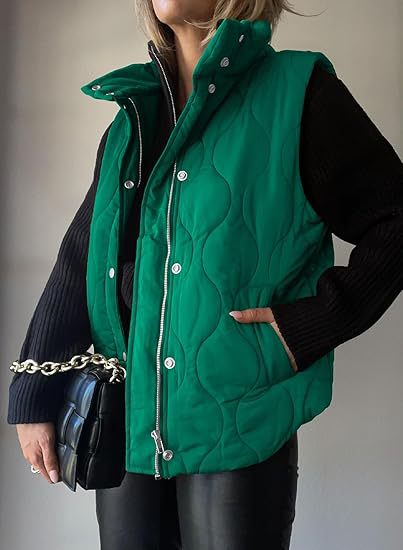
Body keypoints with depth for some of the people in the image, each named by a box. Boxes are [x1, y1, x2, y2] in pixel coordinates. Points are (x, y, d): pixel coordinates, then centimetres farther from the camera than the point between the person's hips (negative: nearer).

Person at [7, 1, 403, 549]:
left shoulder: (297, 93, -4)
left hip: (238, 424, -5)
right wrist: (33, 396, 8)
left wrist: (316, 323, -13)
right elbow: (78, 264, 11)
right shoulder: (131, 119, 11)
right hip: (128, 422, 5)